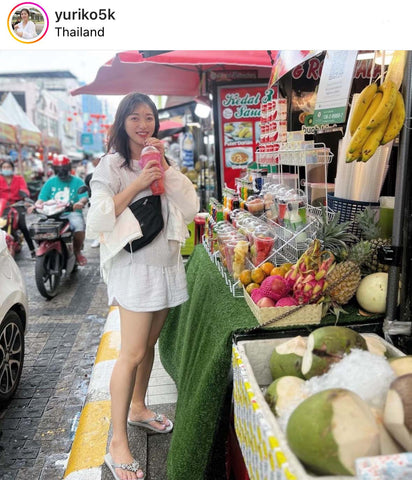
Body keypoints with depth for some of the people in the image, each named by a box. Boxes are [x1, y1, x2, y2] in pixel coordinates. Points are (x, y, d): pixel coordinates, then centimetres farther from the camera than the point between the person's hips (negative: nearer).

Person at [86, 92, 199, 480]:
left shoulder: (164, 163, 13)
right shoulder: (112, 165, -4)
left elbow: (191, 209, 0)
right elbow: (98, 220, -15)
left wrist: (165, 168, -7)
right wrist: (138, 183, -17)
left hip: (168, 263, 6)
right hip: (134, 265, -6)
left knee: (149, 343, 17)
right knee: (132, 353, -5)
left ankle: (137, 408, 37)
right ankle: (117, 443, 8)